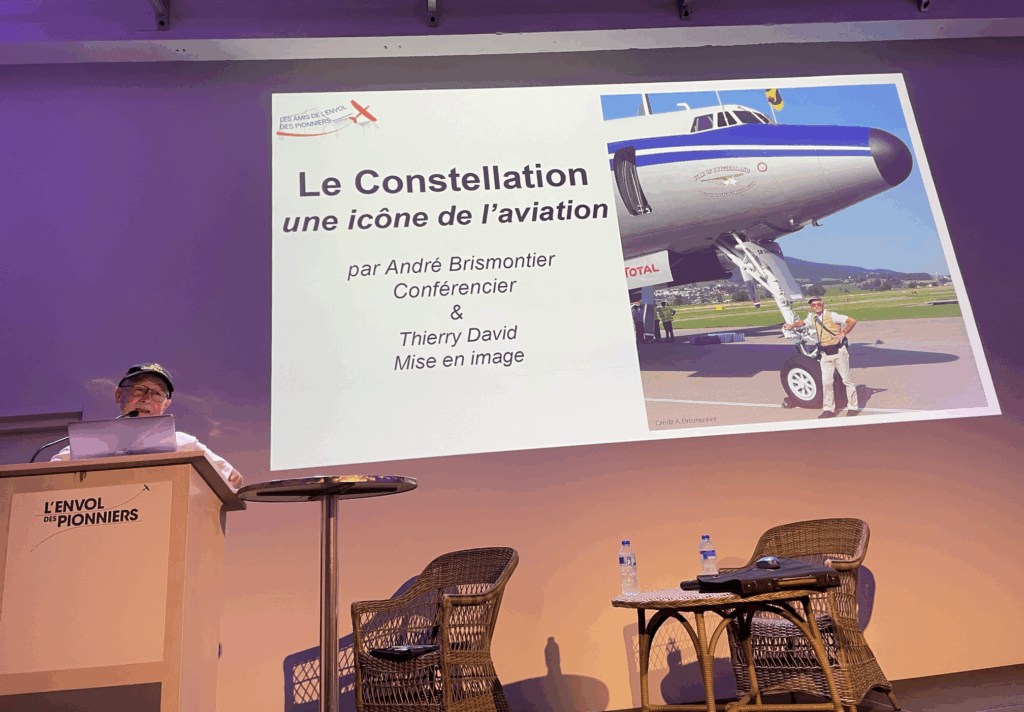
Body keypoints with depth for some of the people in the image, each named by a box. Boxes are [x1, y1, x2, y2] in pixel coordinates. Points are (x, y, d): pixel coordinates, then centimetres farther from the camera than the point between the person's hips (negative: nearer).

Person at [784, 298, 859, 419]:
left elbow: (852, 321, -13)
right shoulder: (812, 317, 7)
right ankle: (828, 409, 8)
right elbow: (803, 322, 30)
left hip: (839, 352, -5)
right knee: (826, 381, 1)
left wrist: (843, 333, -20)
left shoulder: (831, 315, -11)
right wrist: (792, 325, 15)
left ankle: (853, 407, 14)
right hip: (825, 354, 5)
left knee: (847, 379, 3)